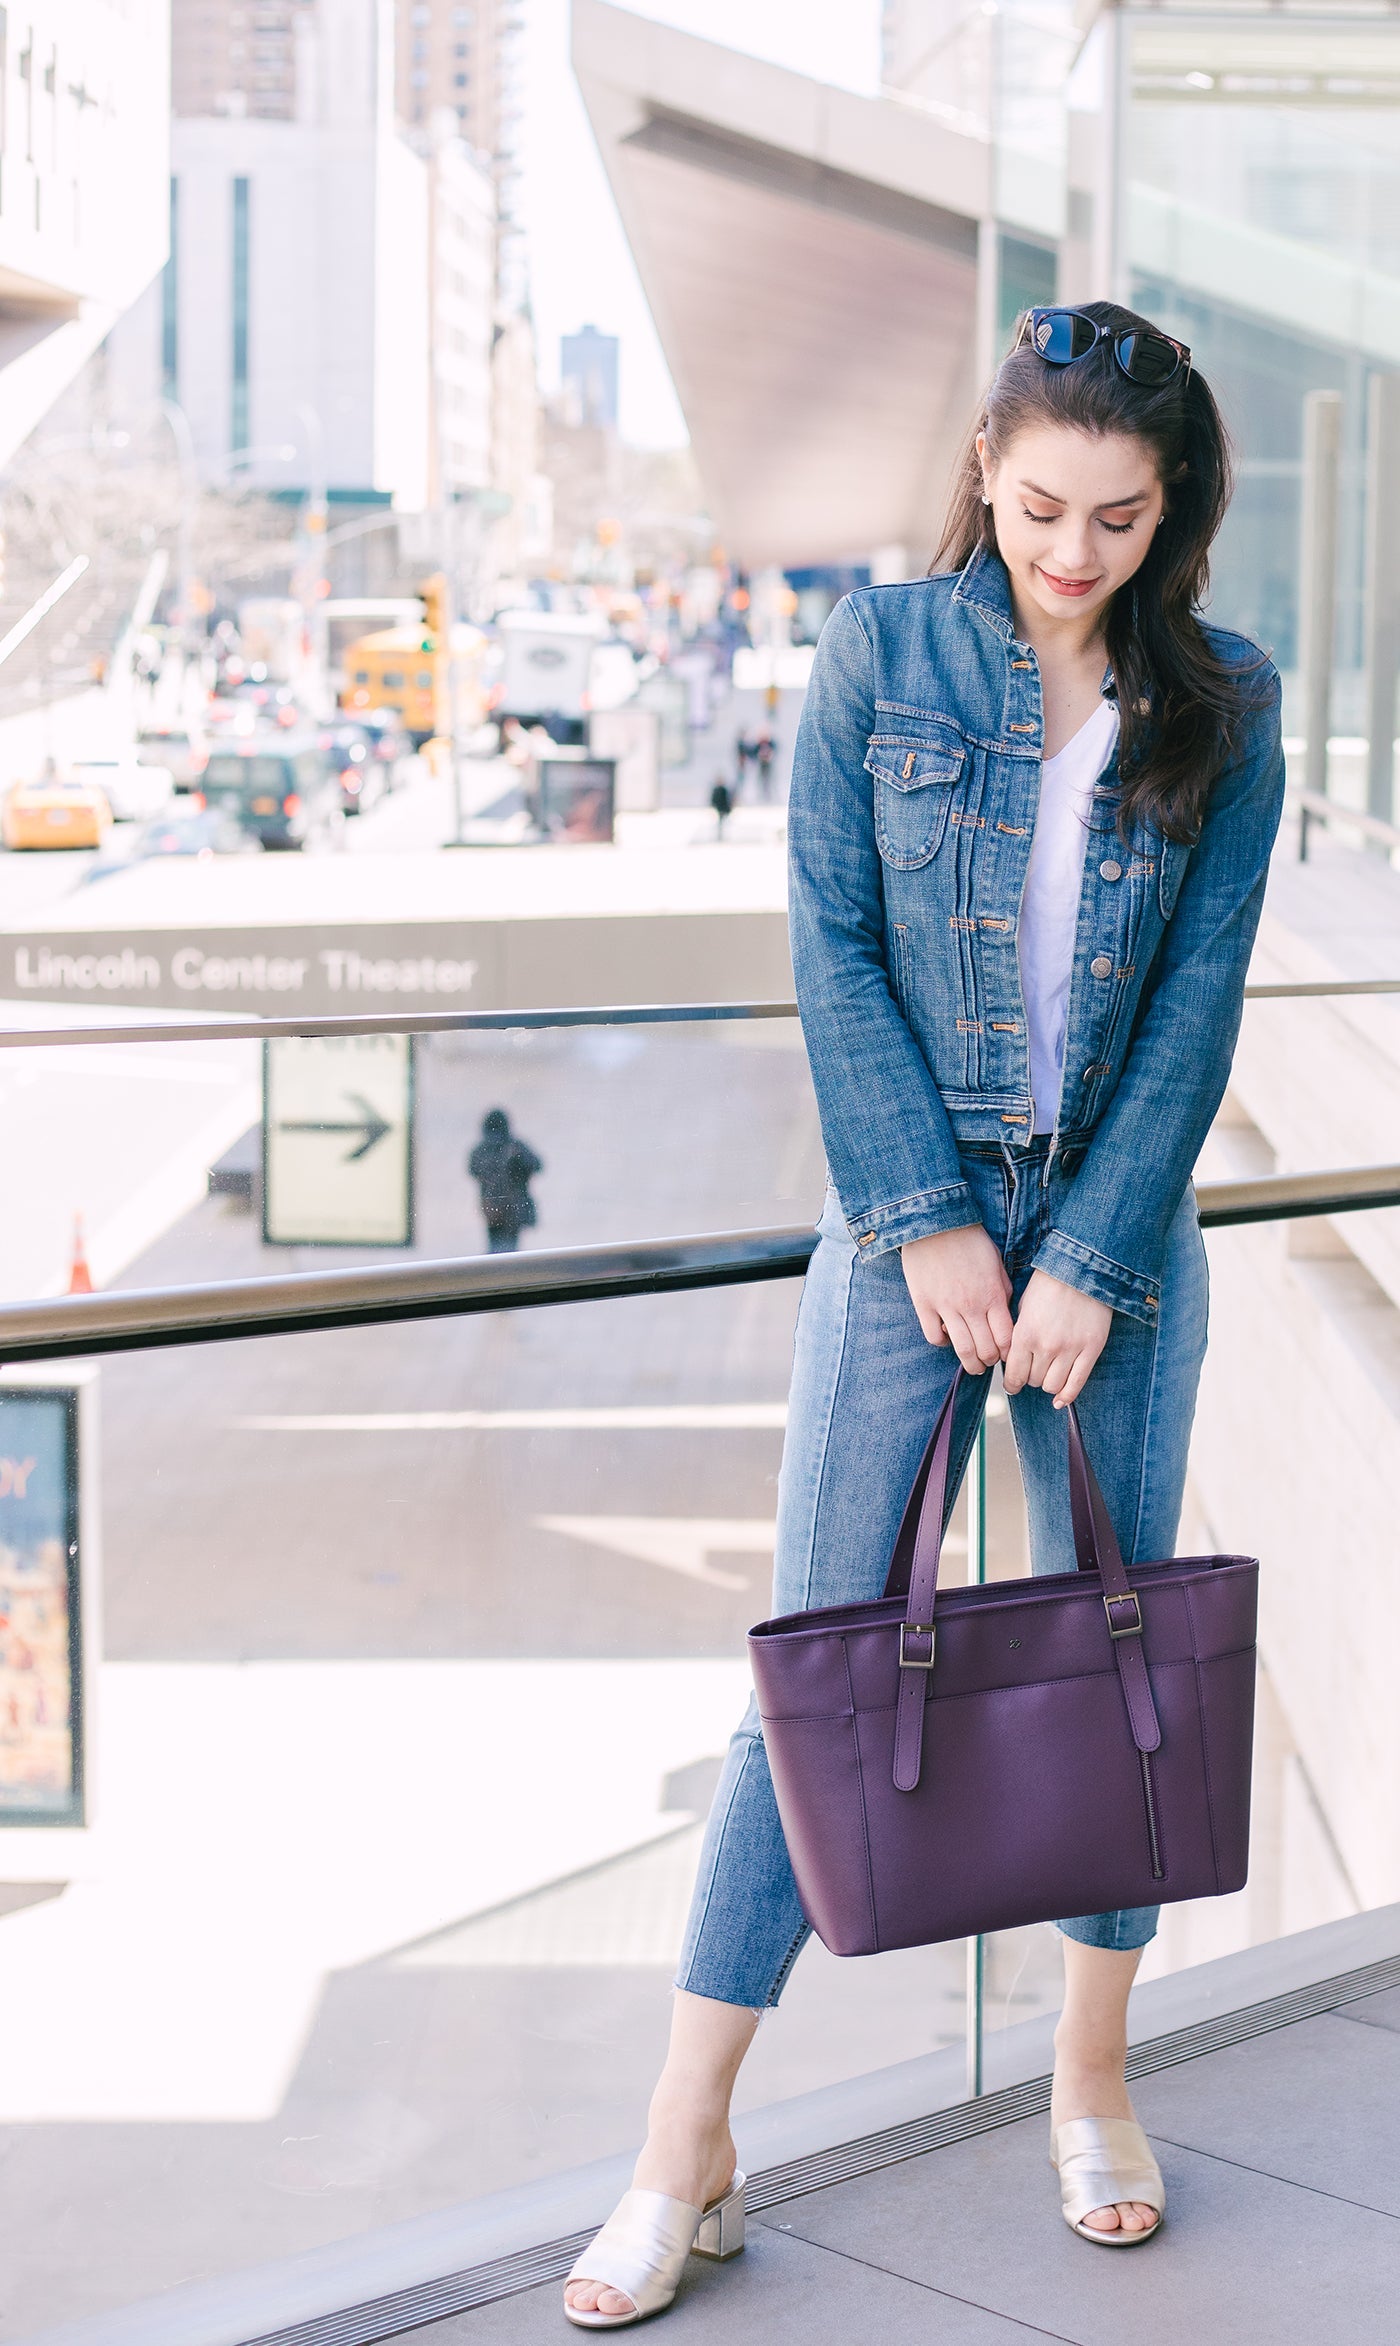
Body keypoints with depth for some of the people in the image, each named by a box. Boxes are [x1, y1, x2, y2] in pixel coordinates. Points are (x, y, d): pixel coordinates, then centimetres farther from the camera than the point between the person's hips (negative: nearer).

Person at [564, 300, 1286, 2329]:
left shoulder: (1223, 707, 1)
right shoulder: (881, 654, -2)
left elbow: (1200, 999, -3)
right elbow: (834, 947, -5)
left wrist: (1088, 1257, -10)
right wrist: (929, 1219, -11)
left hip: (1122, 1229, 2)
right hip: (910, 1214, -1)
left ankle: (1093, 2079, 28)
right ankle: (687, 2151, 5)